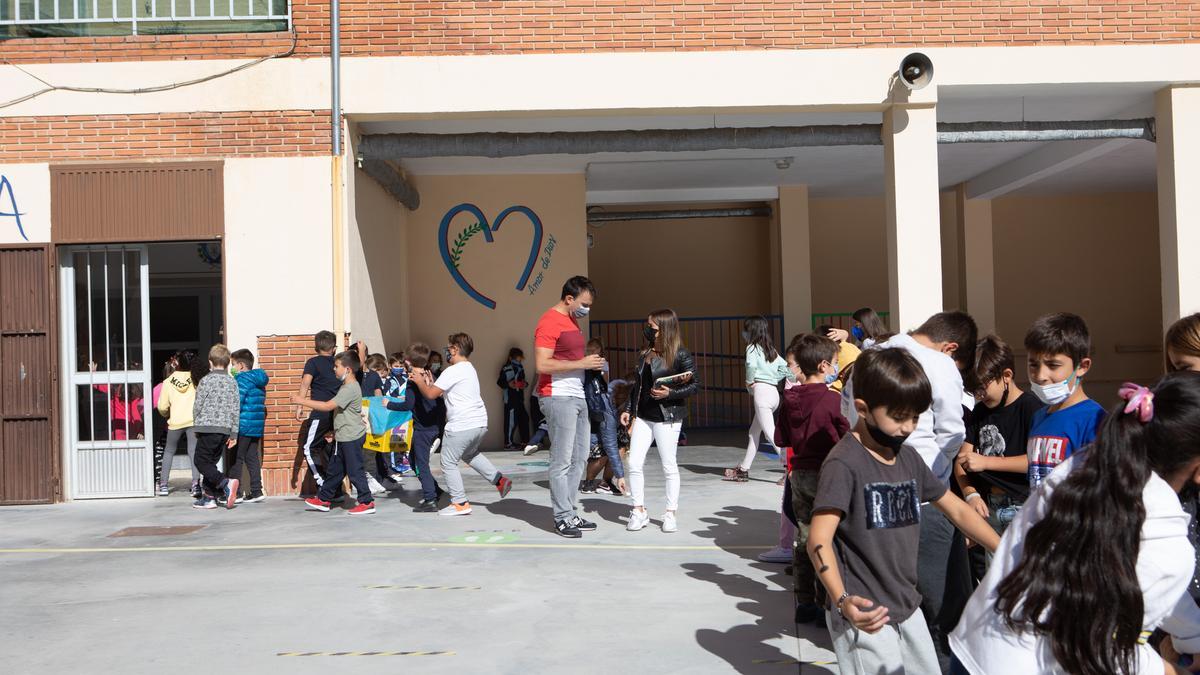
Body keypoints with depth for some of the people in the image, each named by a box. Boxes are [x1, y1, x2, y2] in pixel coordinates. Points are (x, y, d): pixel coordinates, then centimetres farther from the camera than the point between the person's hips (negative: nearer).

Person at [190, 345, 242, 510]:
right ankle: (208, 497, 13)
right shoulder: (232, 382, 7)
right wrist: (234, 433, 10)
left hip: (208, 428, -5)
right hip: (225, 429, 5)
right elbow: (236, 409, 6)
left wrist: (196, 426, 12)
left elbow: (198, 405, -3)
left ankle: (226, 483, -20)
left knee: (201, 461, 0)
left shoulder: (206, 380, -6)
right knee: (211, 462, 14)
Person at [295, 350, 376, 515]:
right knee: (334, 469, 17)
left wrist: (303, 401, -19)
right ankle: (323, 499, 27)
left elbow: (328, 406, -24)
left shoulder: (350, 388, -20)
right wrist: (335, 431, 20)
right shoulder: (347, 386, 13)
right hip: (343, 436, 10)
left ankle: (367, 502, 3)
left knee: (355, 470, -4)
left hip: (352, 437, -10)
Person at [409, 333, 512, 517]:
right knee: (469, 454, 32)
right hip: (479, 422, 10)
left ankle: (460, 503, 3)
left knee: (448, 462, 2)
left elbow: (431, 394, -13)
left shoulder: (453, 371, -12)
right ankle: (499, 480, 24)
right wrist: (431, 383, 20)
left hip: (461, 426, -10)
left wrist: (419, 381, 4)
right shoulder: (470, 369, 18)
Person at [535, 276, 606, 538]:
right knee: (562, 461, -4)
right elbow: (542, 364, -20)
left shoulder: (573, 320, 19)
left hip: (577, 396, 10)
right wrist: (581, 363, -17)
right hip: (558, 398, -10)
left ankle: (569, 512, 18)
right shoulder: (549, 322, -12)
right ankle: (563, 518, 3)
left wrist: (591, 364, 12)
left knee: (579, 458, 11)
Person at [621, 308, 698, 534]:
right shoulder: (645, 354, 11)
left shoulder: (681, 354, -9)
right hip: (642, 416, 6)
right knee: (634, 463, 0)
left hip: (667, 417, -6)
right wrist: (628, 409, 14)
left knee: (669, 466, 3)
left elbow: (695, 384, -8)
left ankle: (671, 513, 16)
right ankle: (639, 511, 12)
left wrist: (670, 393, -20)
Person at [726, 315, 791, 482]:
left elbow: (751, 364, -25)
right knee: (754, 432, 16)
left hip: (761, 391, -9)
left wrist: (749, 382, -9)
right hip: (774, 391, 9)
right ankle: (743, 469, 24)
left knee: (770, 433, -9)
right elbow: (785, 367, 18)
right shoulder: (770, 349, 17)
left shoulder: (752, 348, -6)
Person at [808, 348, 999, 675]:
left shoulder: (909, 458, 8)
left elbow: (957, 510, 18)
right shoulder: (844, 463, -17)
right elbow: (819, 540, -23)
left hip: (907, 608, 8)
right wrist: (843, 600, -36)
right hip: (865, 616, -8)